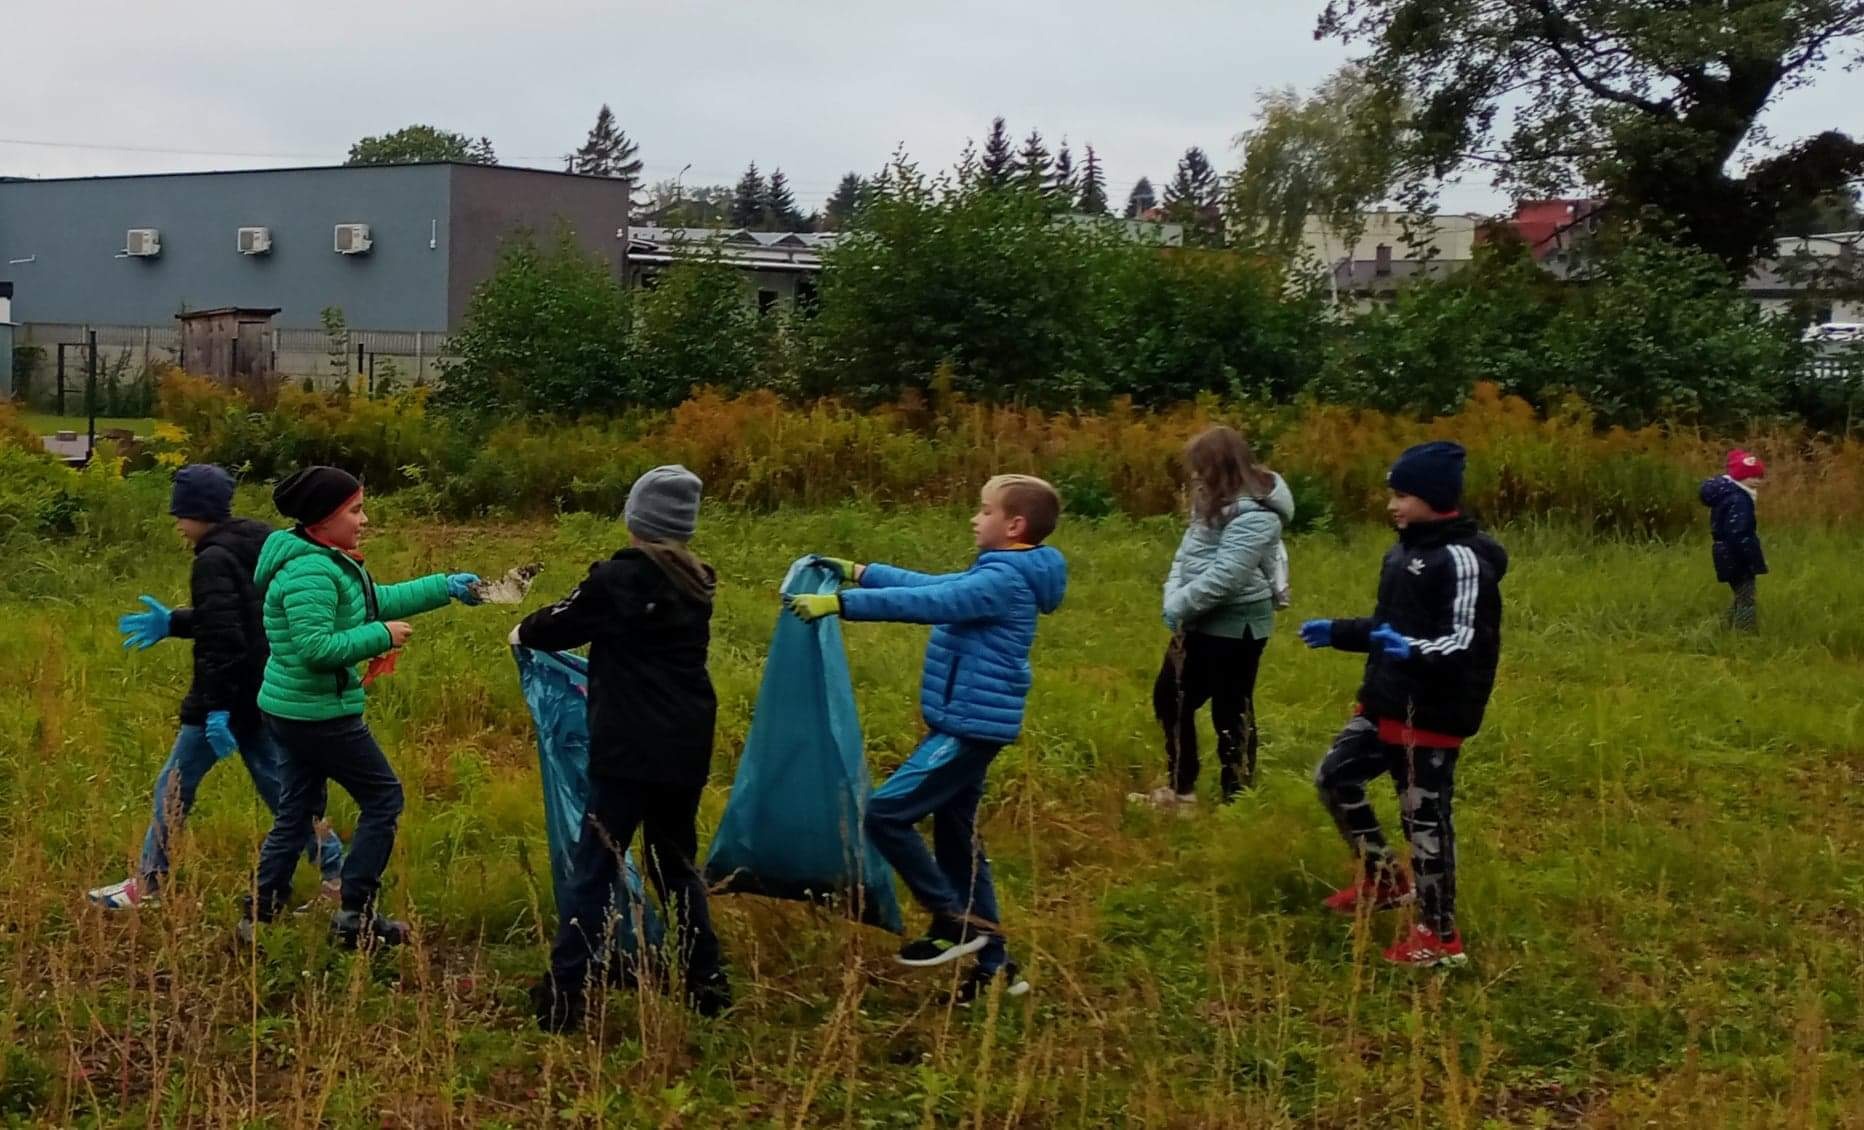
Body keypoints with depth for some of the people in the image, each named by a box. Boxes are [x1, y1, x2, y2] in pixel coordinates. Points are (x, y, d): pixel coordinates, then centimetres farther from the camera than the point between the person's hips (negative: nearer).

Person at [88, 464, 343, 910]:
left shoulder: (213, 561, -18)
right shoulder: (258, 546, 9)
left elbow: (222, 641, -24)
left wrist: (216, 709, -24)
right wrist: (173, 623, 25)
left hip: (229, 695, -9)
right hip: (266, 694, 9)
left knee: (175, 787, 5)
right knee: (278, 784, 13)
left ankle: (146, 886, 14)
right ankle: (336, 875, 11)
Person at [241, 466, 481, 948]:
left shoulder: (328, 562, 10)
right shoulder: (310, 572, -22)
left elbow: (380, 600, 20)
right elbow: (315, 647, -28)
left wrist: (446, 587, 19)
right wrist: (382, 636, -19)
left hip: (295, 710, 10)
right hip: (319, 714, -10)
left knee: (296, 813, 15)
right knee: (383, 797, 3)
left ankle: (259, 917, 18)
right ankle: (356, 916, 8)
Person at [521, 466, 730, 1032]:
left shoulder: (618, 577, -10)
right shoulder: (694, 585, 10)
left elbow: (563, 621, 4)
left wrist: (524, 633, 25)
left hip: (630, 750, -7)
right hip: (686, 747, 7)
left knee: (595, 868, -4)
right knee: (677, 864, 18)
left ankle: (564, 997, -5)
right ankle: (707, 986, 21)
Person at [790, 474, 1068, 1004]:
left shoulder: (1002, 581, -17)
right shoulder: (999, 575, 13)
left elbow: (924, 603, -26)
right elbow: (931, 586, 21)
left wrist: (839, 602, -28)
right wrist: (858, 572, 21)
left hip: (970, 728, -10)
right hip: (966, 725, 10)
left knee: (886, 813, -13)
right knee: (957, 840, 13)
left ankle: (956, 921, -5)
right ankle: (994, 964, 18)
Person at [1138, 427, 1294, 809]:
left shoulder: (1254, 515, -22)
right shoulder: (1216, 502, 10)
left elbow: (1224, 577, -27)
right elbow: (1187, 554, 11)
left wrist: (1179, 606, -17)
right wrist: (1173, 596, -6)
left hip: (1235, 626, -10)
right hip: (1202, 621, 10)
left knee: (1231, 714, 1)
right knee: (1170, 698, 17)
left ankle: (1237, 800, 14)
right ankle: (1180, 788, 31)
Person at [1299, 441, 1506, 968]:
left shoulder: (1462, 559, -18)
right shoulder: (1405, 550, 11)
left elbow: (1466, 643, -23)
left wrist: (1412, 651, -38)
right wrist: (1337, 632, 21)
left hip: (1432, 716, -10)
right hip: (1385, 704, 10)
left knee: (1425, 816, -2)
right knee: (1335, 776, 17)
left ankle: (1440, 936, 11)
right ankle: (1383, 879, 33)